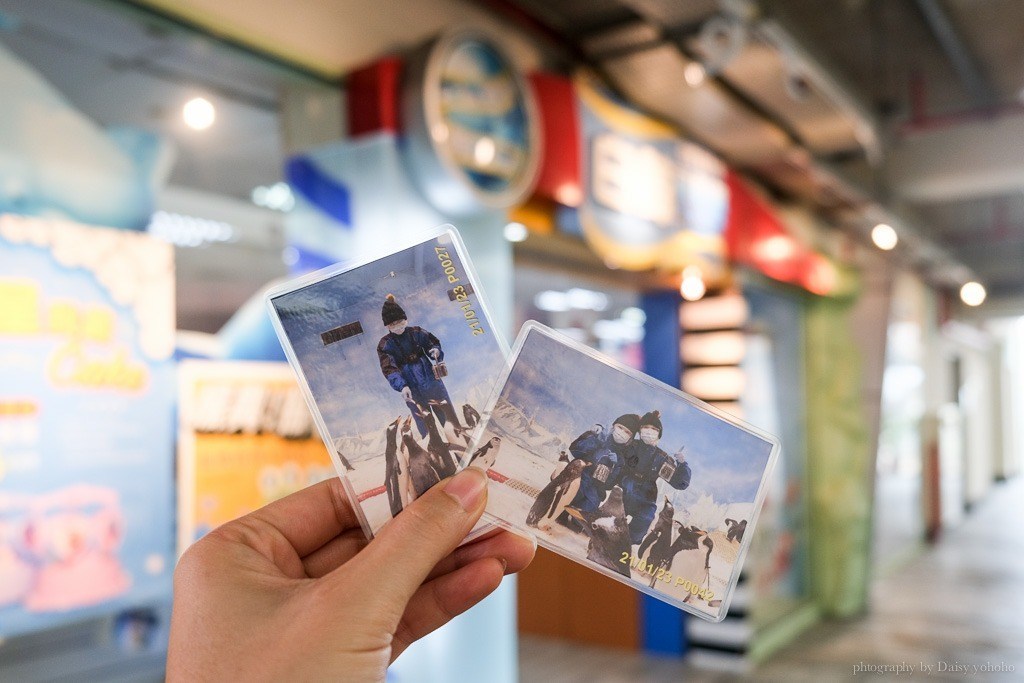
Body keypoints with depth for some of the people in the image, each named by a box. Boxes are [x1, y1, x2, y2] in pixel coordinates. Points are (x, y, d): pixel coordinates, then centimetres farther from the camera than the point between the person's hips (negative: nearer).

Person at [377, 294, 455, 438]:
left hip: (433, 382, 2)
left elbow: (433, 344, 11)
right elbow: (389, 369, -14)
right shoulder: (385, 345, -4)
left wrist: (435, 351, -14)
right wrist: (402, 386, -30)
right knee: (426, 429, 2)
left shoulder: (416, 332, 3)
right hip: (413, 392, -2)